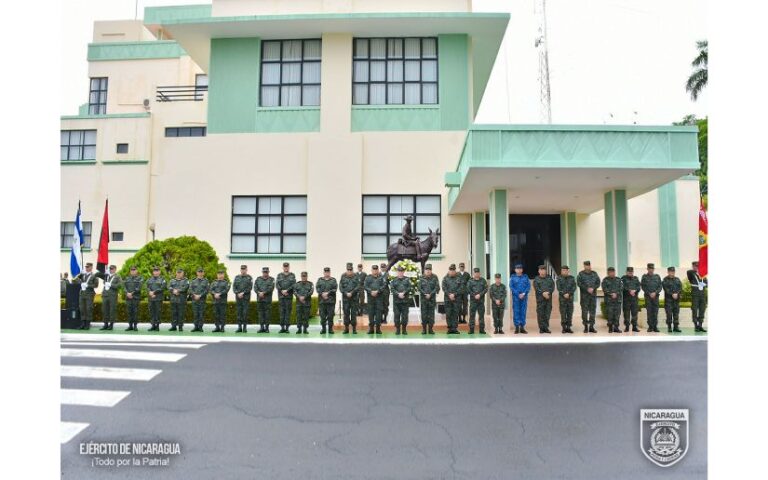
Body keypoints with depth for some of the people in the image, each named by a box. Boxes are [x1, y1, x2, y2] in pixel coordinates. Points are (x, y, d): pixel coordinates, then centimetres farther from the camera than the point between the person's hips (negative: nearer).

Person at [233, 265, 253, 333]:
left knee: (245, 313, -6)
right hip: (238, 297, 3)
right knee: (239, 313, 4)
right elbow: (234, 287, 5)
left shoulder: (249, 278, 2)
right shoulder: (236, 277, 12)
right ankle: (239, 327, 9)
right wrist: (237, 293, -10)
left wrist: (243, 293, -16)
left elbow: (250, 287, -7)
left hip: (246, 298, -3)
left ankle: (245, 328, -1)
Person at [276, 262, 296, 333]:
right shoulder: (279, 275, 12)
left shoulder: (292, 275, 8)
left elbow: (294, 285, -3)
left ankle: (287, 327, -1)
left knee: (288, 311, -3)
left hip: (289, 296, -1)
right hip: (281, 295, 1)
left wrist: (287, 290, -12)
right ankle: (282, 327, 6)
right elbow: (277, 284, 3)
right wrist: (282, 291, -10)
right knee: (282, 311, 2)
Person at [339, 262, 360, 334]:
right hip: (345, 297, 1)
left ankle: (354, 328, 5)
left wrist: (351, 293, -14)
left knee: (354, 313, 0)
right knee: (346, 313, 3)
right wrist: (346, 293, -11)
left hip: (354, 298, -1)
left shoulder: (356, 276, 3)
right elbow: (340, 287, 2)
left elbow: (358, 286, -4)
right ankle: (346, 328, 11)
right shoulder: (343, 276, 5)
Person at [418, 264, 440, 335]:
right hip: (423, 299, 0)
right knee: (424, 315, 1)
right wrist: (425, 294, -11)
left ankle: (431, 329, 9)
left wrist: (430, 294, -11)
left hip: (432, 299, 0)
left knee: (431, 314, 2)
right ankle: (424, 329, 8)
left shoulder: (434, 278, 2)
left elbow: (437, 288, -4)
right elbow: (419, 288, 1)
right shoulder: (421, 278, 4)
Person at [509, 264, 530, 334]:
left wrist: (524, 293, -12)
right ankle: (517, 327, 2)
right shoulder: (512, 277, 4)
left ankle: (522, 327, 9)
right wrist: (518, 294, -11)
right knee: (516, 312, -2)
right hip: (516, 297, -2)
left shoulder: (525, 277, 9)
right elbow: (511, 287, -2)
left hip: (524, 297, 2)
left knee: (523, 312, 3)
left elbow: (528, 286, 3)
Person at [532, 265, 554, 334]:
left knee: (547, 313, 2)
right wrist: (543, 293, -17)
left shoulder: (549, 278, 13)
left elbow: (552, 287, 4)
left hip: (549, 298, 2)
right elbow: (536, 288, -5)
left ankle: (546, 327, 9)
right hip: (540, 299, -2)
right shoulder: (536, 279, 6)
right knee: (540, 314, -3)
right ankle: (541, 328, 2)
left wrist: (548, 292, -13)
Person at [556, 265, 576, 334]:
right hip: (562, 298, -2)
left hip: (570, 298, 2)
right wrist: (564, 294, -16)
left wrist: (569, 293, -13)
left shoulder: (572, 278, 8)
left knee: (570, 313, 2)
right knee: (563, 313, -3)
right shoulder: (559, 279, 3)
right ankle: (564, 328, 2)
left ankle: (569, 327, 8)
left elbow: (574, 287, 1)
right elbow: (559, 288, -4)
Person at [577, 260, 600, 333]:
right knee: (584, 311, -3)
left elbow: (598, 283, 6)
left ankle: (591, 327, 9)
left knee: (593, 311, 3)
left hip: (593, 294, 3)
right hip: (584, 295, -3)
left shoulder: (594, 273, 11)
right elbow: (579, 283, -7)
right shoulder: (581, 274, 1)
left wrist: (593, 288, -11)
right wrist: (587, 289, -15)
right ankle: (585, 326, 4)